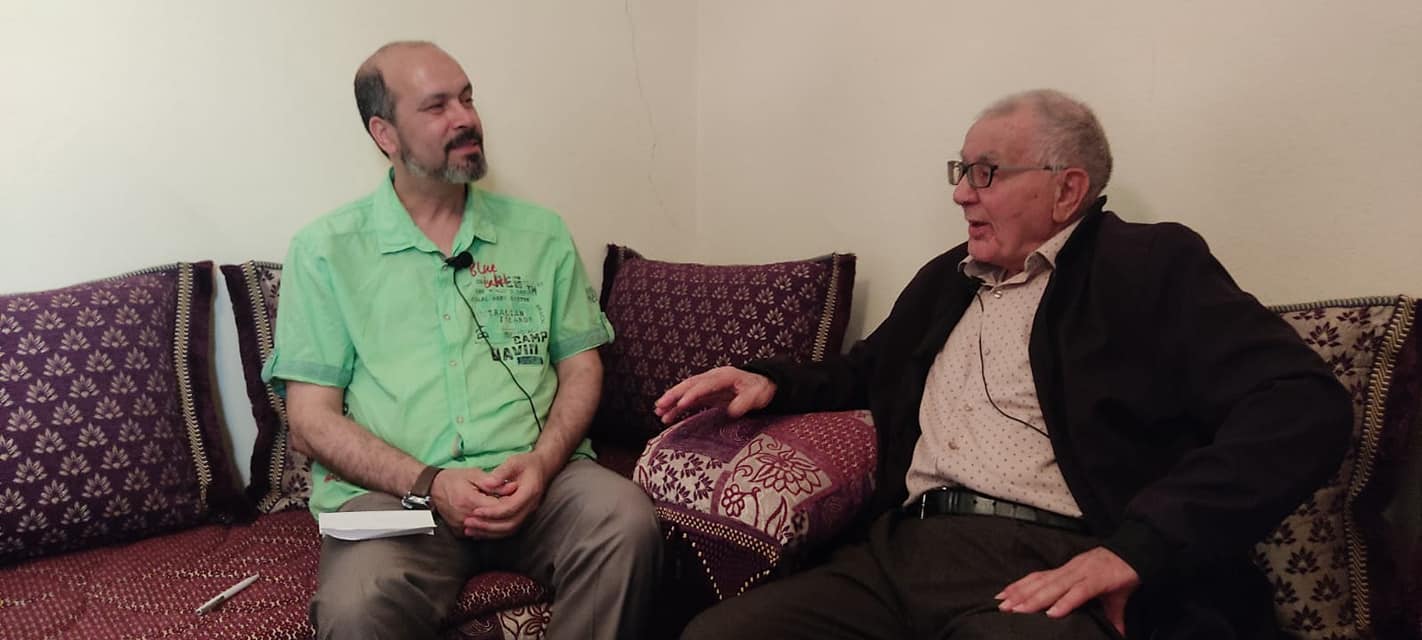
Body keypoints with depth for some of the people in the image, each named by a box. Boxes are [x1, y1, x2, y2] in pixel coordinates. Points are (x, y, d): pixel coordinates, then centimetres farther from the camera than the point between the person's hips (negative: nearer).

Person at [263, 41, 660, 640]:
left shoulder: (541, 232, 13)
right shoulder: (325, 250, 6)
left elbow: (581, 367, 12)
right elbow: (311, 421, 2)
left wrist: (541, 462, -9)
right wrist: (429, 483, -14)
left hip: (536, 476, 3)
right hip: (390, 489, -2)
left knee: (627, 522, -29)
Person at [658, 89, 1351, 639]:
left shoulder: (1150, 264, 3)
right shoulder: (944, 278, 22)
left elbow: (1306, 405, -9)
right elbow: (864, 373, 37)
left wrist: (1136, 549, -20)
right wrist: (771, 381, 14)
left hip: (1052, 570, -5)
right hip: (902, 551, 5)